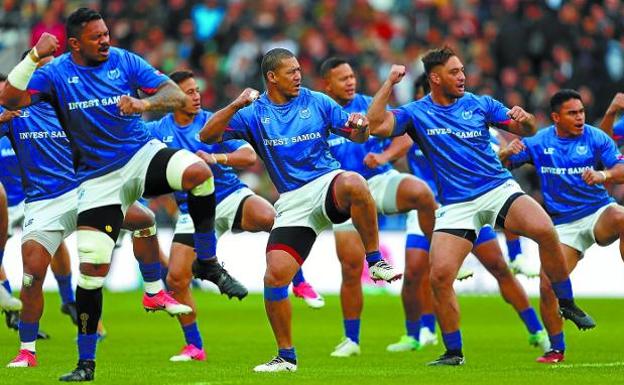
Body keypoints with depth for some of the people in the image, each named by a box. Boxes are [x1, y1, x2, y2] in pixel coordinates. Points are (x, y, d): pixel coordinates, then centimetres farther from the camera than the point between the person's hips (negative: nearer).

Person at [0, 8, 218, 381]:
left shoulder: (124, 61, -1)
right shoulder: (56, 73, -4)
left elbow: (176, 94, -7)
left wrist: (145, 103, -27)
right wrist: (34, 57, -29)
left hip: (142, 154, 1)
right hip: (98, 178, -1)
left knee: (198, 171, -31)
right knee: (92, 267, -9)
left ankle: (208, 263, -11)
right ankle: (86, 363, 4)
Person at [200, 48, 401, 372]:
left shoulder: (316, 102, 5)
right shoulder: (254, 114, 3)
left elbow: (356, 136, 8)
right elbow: (207, 136, -7)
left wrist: (360, 128, -17)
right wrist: (235, 106, -22)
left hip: (327, 185, -1)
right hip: (292, 203, 1)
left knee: (353, 184, -39)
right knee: (274, 277, -11)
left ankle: (376, 261, -22)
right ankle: (286, 356, 7)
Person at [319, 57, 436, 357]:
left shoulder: (369, 105, 1)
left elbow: (403, 139, -1)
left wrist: (384, 156, -20)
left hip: (380, 180, 0)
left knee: (421, 192, -34)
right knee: (351, 269, -2)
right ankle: (351, 340, 13)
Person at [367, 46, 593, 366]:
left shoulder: (479, 104, 7)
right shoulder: (416, 113, 3)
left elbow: (527, 131, 11)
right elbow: (375, 125, -13)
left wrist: (524, 118, -13)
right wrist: (390, 83, -14)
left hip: (499, 189, 0)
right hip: (455, 205, 0)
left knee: (544, 230, -27)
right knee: (440, 275, -16)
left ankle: (566, 303, -7)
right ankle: (454, 352, 2)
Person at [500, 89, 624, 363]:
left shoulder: (595, 138, -5)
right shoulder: (538, 142, 1)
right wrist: (508, 153, -20)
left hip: (598, 212, -2)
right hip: (562, 225, 2)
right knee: (547, 286, -12)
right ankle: (556, 349, 8)